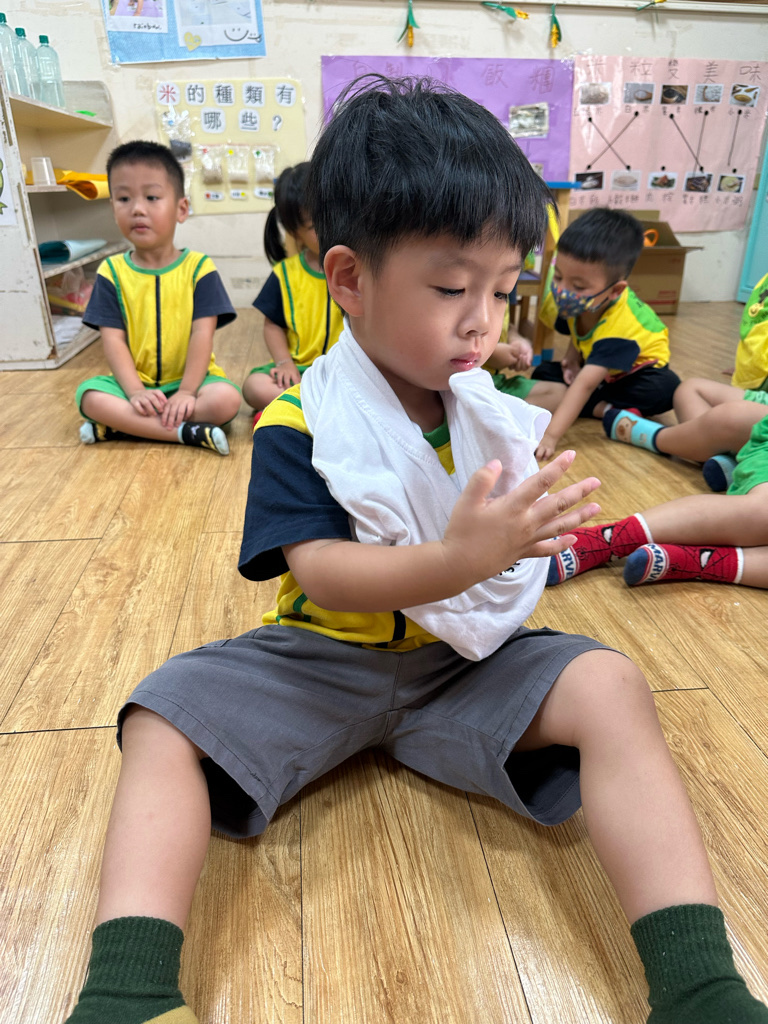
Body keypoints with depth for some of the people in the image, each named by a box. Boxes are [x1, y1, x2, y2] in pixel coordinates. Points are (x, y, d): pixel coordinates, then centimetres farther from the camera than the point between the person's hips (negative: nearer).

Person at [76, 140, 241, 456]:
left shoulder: (198, 268, -3)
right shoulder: (112, 272, 2)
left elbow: (202, 334, -11)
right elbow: (113, 339, -5)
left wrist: (187, 392, -21)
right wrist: (135, 392, -20)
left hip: (189, 379, -1)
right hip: (136, 381, 2)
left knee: (227, 399, -30)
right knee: (89, 396, -25)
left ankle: (119, 426, -20)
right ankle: (186, 431, -28)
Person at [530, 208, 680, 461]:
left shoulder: (619, 326, -40)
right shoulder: (575, 303, -23)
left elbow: (586, 385, -50)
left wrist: (551, 435, -56)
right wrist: (573, 356, -17)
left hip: (636, 368, -6)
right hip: (597, 363, 6)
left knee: (666, 388, -36)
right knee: (542, 374, -13)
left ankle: (588, 408, -25)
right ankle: (605, 409, -23)